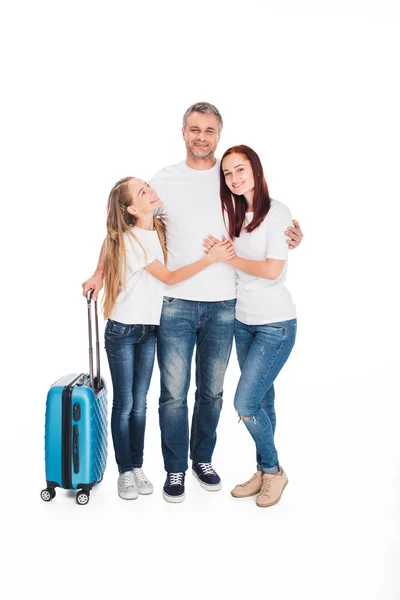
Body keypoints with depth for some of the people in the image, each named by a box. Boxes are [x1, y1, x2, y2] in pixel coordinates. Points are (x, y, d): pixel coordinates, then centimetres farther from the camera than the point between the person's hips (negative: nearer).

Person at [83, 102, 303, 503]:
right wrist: (100, 272, 0)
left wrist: (292, 236, -8)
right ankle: (175, 470, 21)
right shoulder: (164, 181, 2)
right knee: (174, 392, 2)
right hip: (176, 304, -1)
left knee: (211, 390, 14)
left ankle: (203, 459, 33)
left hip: (223, 305, 2)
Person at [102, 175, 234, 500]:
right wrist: (212, 257, -20)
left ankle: (138, 467, 23)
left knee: (139, 403, 11)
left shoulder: (160, 228, 2)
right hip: (122, 331, -5)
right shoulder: (130, 240, -18)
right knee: (124, 405, 4)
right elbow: (169, 277, -16)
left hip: (149, 330, 6)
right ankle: (126, 472, 18)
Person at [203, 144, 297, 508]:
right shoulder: (236, 214, 10)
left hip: (276, 325, -6)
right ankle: (263, 472, 28)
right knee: (262, 401, 14)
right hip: (243, 321, 6)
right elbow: (236, 264, 11)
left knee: (245, 404, -9)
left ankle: (274, 471, 15)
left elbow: (272, 270, -19)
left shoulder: (276, 212, -12)